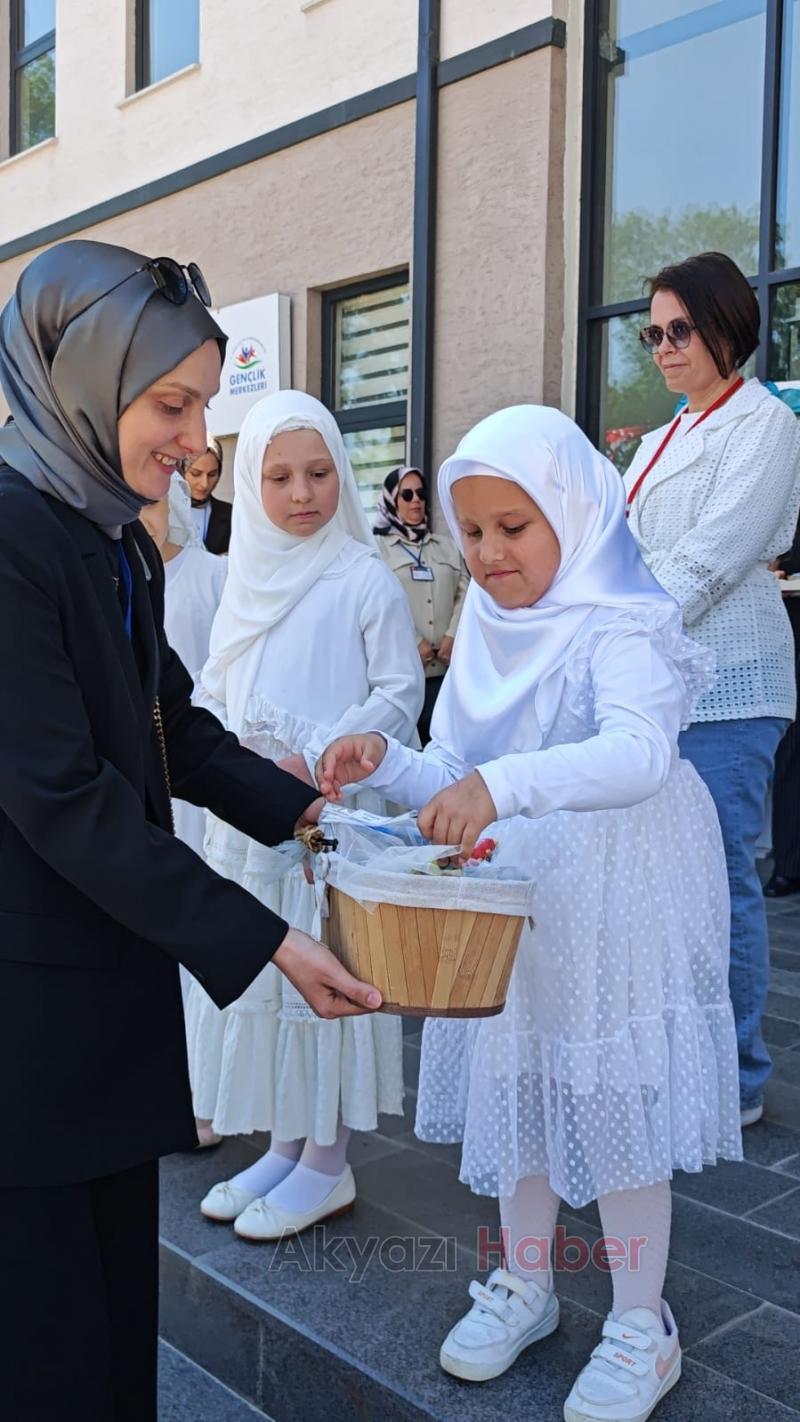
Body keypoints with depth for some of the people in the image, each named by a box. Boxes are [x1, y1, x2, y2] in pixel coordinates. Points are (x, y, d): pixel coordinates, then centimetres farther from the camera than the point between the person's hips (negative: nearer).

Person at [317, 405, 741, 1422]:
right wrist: (385, 764, -14)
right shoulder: (485, 631, 4)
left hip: (613, 909, -6)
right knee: (514, 1091, 17)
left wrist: (502, 784, -49)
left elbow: (640, 751, -36)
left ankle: (641, 1327, 27)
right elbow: (455, 778, 6)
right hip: (505, 904, 6)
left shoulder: (623, 625, -18)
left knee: (616, 1107, 6)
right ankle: (523, 1288, 39)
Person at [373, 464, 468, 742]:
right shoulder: (377, 547, 4)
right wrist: (415, 643, -10)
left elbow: (465, 594, 9)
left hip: (445, 666, 4)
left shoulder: (447, 546, 18)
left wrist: (453, 636, -6)